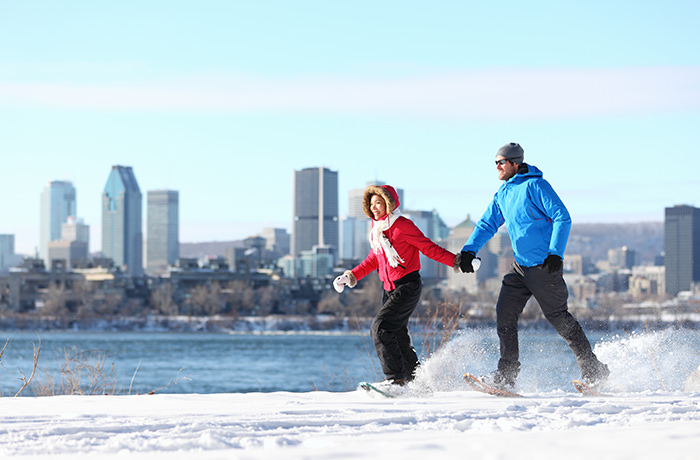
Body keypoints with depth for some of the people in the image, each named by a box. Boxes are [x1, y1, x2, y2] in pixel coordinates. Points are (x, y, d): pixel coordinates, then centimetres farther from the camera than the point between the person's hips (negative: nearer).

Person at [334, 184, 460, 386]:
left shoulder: (402, 226, -12)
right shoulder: (377, 230, 12)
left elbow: (428, 248, -10)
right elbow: (373, 260, 24)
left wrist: (455, 261, -18)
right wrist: (352, 276, 13)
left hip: (408, 286, -8)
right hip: (390, 289, 8)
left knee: (380, 328, -18)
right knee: (397, 336, 9)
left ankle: (396, 378, -16)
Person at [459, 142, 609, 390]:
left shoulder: (535, 186, -14)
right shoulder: (502, 194, 12)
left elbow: (563, 218, -18)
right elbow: (487, 225, 16)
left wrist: (556, 254, -26)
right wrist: (469, 250, 1)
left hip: (544, 266, -8)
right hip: (520, 266, 8)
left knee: (558, 317, -2)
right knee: (505, 313, -1)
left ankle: (593, 370, 8)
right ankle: (506, 374, 2)